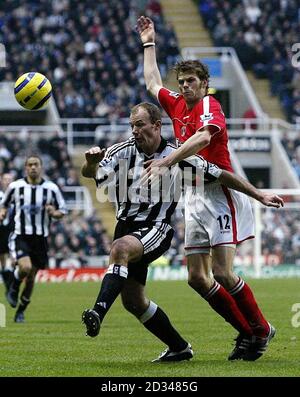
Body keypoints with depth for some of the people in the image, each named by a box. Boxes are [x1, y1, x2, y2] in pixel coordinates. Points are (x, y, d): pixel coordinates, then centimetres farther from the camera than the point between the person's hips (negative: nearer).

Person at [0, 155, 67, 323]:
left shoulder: (51, 188, 0)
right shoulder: (15, 186, 0)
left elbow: (63, 211, 8)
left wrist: (53, 213, -14)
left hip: (40, 238, 2)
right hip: (20, 235, -2)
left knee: (31, 277, 6)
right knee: (25, 267, -26)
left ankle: (21, 311, 24)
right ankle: (14, 289, 7)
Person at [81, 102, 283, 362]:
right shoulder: (123, 152, -1)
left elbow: (220, 175, 3)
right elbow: (89, 173, -14)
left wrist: (259, 196, 2)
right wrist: (91, 162, -39)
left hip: (156, 229, -5)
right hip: (127, 225, 5)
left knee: (121, 248, -36)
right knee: (132, 300, 7)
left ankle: (98, 312, -49)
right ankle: (179, 348, 24)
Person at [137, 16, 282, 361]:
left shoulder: (210, 106, -9)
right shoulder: (177, 105, 15)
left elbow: (202, 138, -30)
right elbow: (152, 83, 33)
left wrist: (164, 162, -36)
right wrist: (149, 44, 36)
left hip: (220, 195, -8)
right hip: (196, 199, 8)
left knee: (222, 273, -15)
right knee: (197, 277, 3)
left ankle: (261, 329, 1)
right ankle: (247, 332, 11)